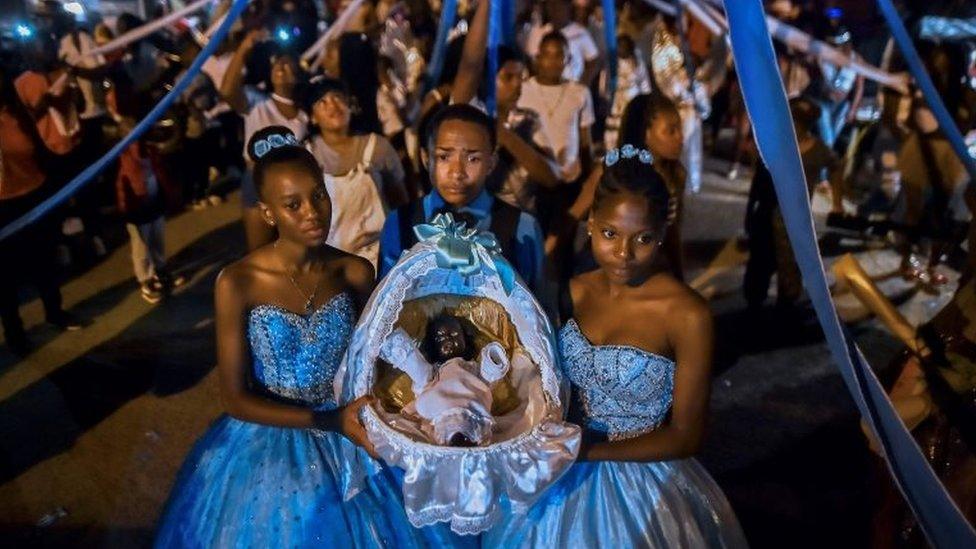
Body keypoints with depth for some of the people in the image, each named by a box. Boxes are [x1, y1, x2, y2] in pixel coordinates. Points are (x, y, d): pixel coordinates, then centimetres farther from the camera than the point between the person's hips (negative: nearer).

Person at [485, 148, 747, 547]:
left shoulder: (687, 314, -20)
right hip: (565, 477, 5)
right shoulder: (576, 291, -5)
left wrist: (589, 452, -17)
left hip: (642, 485, -4)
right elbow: (565, 386, 6)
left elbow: (686, 436, -15)